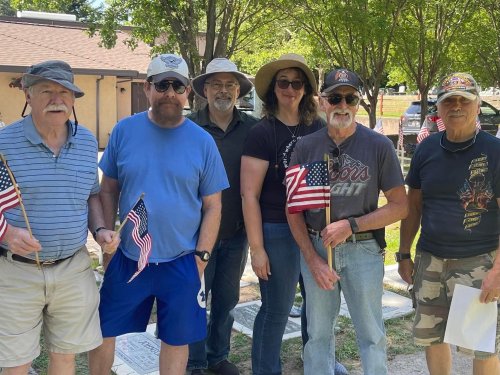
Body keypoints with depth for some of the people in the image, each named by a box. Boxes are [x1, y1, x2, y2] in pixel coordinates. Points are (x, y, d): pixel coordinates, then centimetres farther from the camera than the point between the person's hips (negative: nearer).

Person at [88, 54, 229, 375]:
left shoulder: (203, 141, -5)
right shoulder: (124, 131, -3)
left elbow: (212, 206, -1)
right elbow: (108, 190, 5)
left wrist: (201, 258, -5)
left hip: (182, 264, -1)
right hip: (127, 259, 1)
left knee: (176, 339, 14)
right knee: (100, 333, 14)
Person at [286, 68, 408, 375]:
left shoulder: (379, 145, -5)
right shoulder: (306, 146, 1)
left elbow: (400, 206, -5)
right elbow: (293, 208, 3)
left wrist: (351, 226, -15)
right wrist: (312, 259, -5)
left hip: (363, 249, -2)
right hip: (314, 248, 2)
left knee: (371, 334, 9)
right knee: (318, 333, 14)